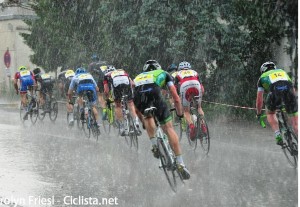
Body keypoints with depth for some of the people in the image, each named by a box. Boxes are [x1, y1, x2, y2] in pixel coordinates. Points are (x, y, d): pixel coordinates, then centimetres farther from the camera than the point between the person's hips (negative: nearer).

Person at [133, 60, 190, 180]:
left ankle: (154, 145, 15)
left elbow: (136, 107, 42)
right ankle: (180, 164, -3)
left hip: (138, 97, 3)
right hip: (154, 94, -3)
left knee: (148, 116, 35)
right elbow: (176, 98, 28)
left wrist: (143, 122, 52)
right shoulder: (163, 74, 34)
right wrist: (180, 114, 41)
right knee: (169, 128, 4)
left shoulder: (138, 77, 41)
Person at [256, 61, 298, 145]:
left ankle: (278, 135, 7)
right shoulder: (283, 71, 42)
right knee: (295, 120, 11)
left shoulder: (263, 77, 35)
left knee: (270, 113, 26)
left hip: (275, 91, -1)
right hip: (288, 89, 2)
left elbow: (259, 100, 35)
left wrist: (258, 114, 49)